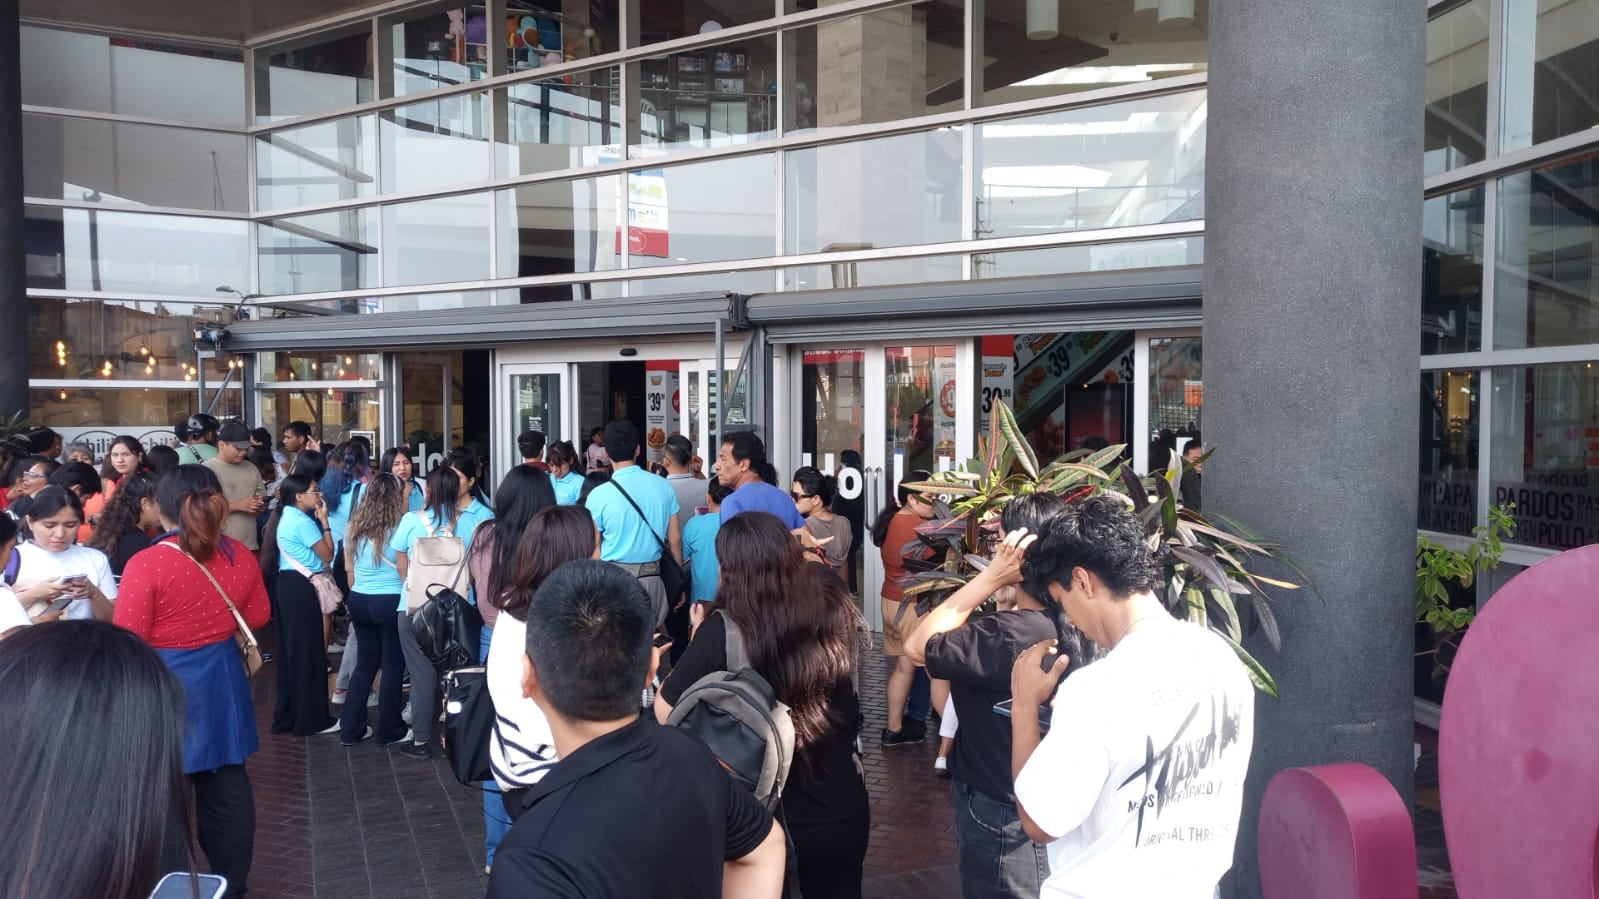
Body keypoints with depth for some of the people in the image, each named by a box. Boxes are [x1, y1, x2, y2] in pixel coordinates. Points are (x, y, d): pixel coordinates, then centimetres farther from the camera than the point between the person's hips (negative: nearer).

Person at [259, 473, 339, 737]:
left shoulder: (285, 518, 14)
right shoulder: (302, 521, -17)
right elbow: (328, 555, -13)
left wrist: (318, 520, 10)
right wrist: (324, 520, -8)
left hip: (287, 584, 10)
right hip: (301, 588, -10)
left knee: (290, 650, 15)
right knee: (308, 652, -2)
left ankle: (287, 716, 23)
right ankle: (311, 719, 6)